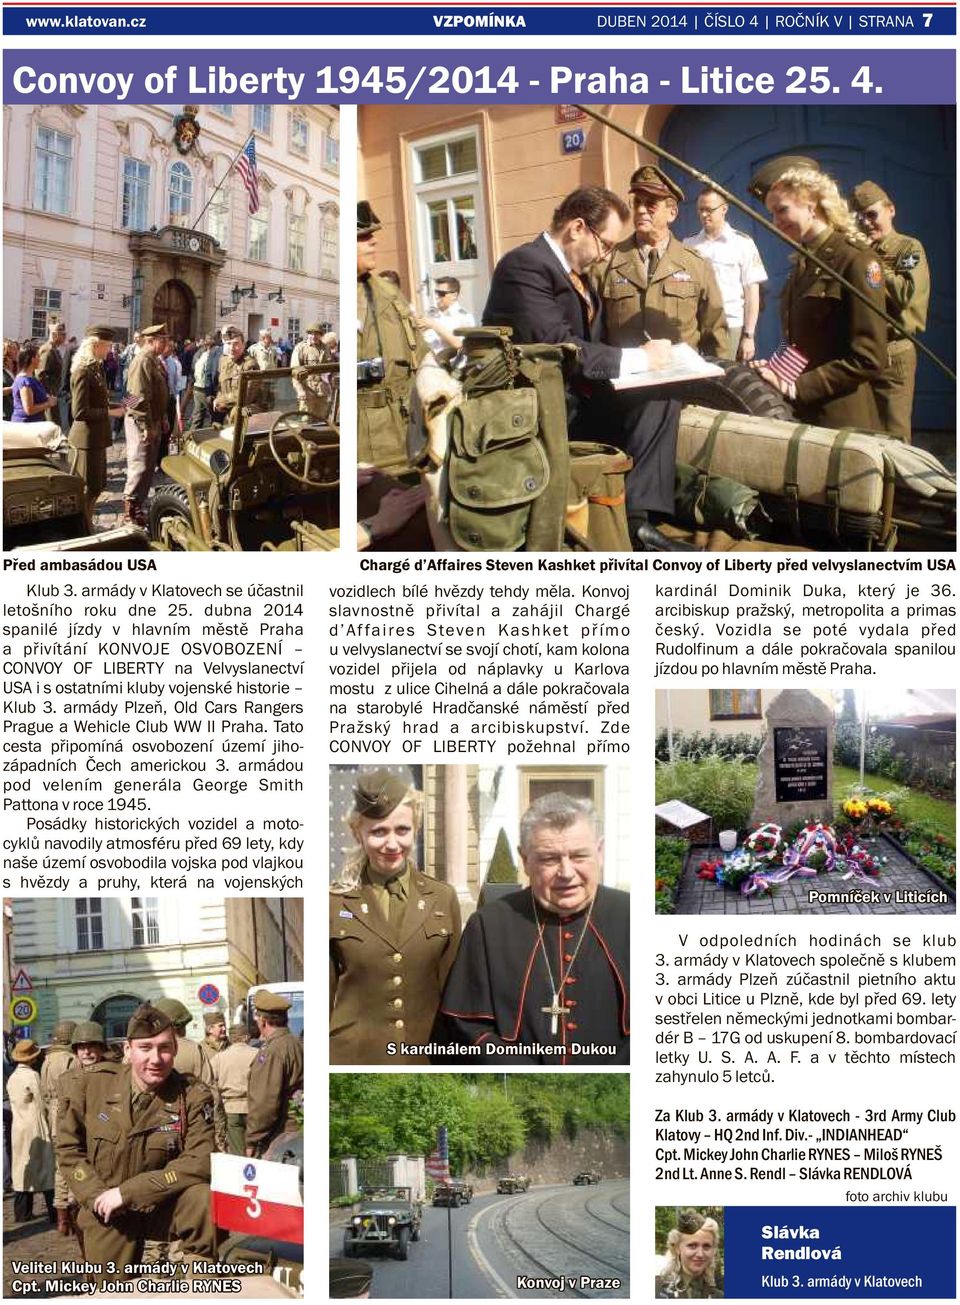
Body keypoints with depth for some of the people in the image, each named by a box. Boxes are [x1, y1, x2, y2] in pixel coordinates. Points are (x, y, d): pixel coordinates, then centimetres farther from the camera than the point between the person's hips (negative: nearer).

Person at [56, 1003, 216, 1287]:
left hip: (164, 1208, -2)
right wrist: (97, 1196, -15)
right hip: (108, 1214, 2)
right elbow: (68, 1148, 0)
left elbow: (200, 1162, -23)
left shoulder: (193, 1096, -15)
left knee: (204, 1197, -31)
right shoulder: (91, 1084, -10)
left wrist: (127, 1192, -25)